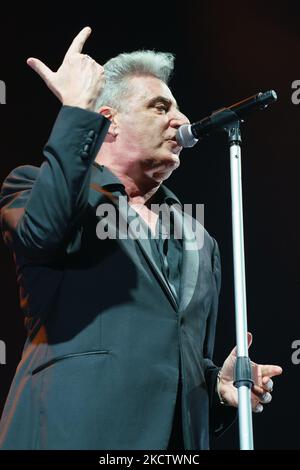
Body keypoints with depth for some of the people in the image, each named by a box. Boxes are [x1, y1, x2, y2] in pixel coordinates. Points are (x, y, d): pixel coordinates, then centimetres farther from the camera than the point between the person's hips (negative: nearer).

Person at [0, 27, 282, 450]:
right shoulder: (37, 188, 6)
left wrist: (219, 385, 4)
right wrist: (77, 110, -12)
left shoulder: (198, 241, 22)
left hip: (180, 437, 5)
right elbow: (42, 232, -18)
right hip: (73, 432, -5)